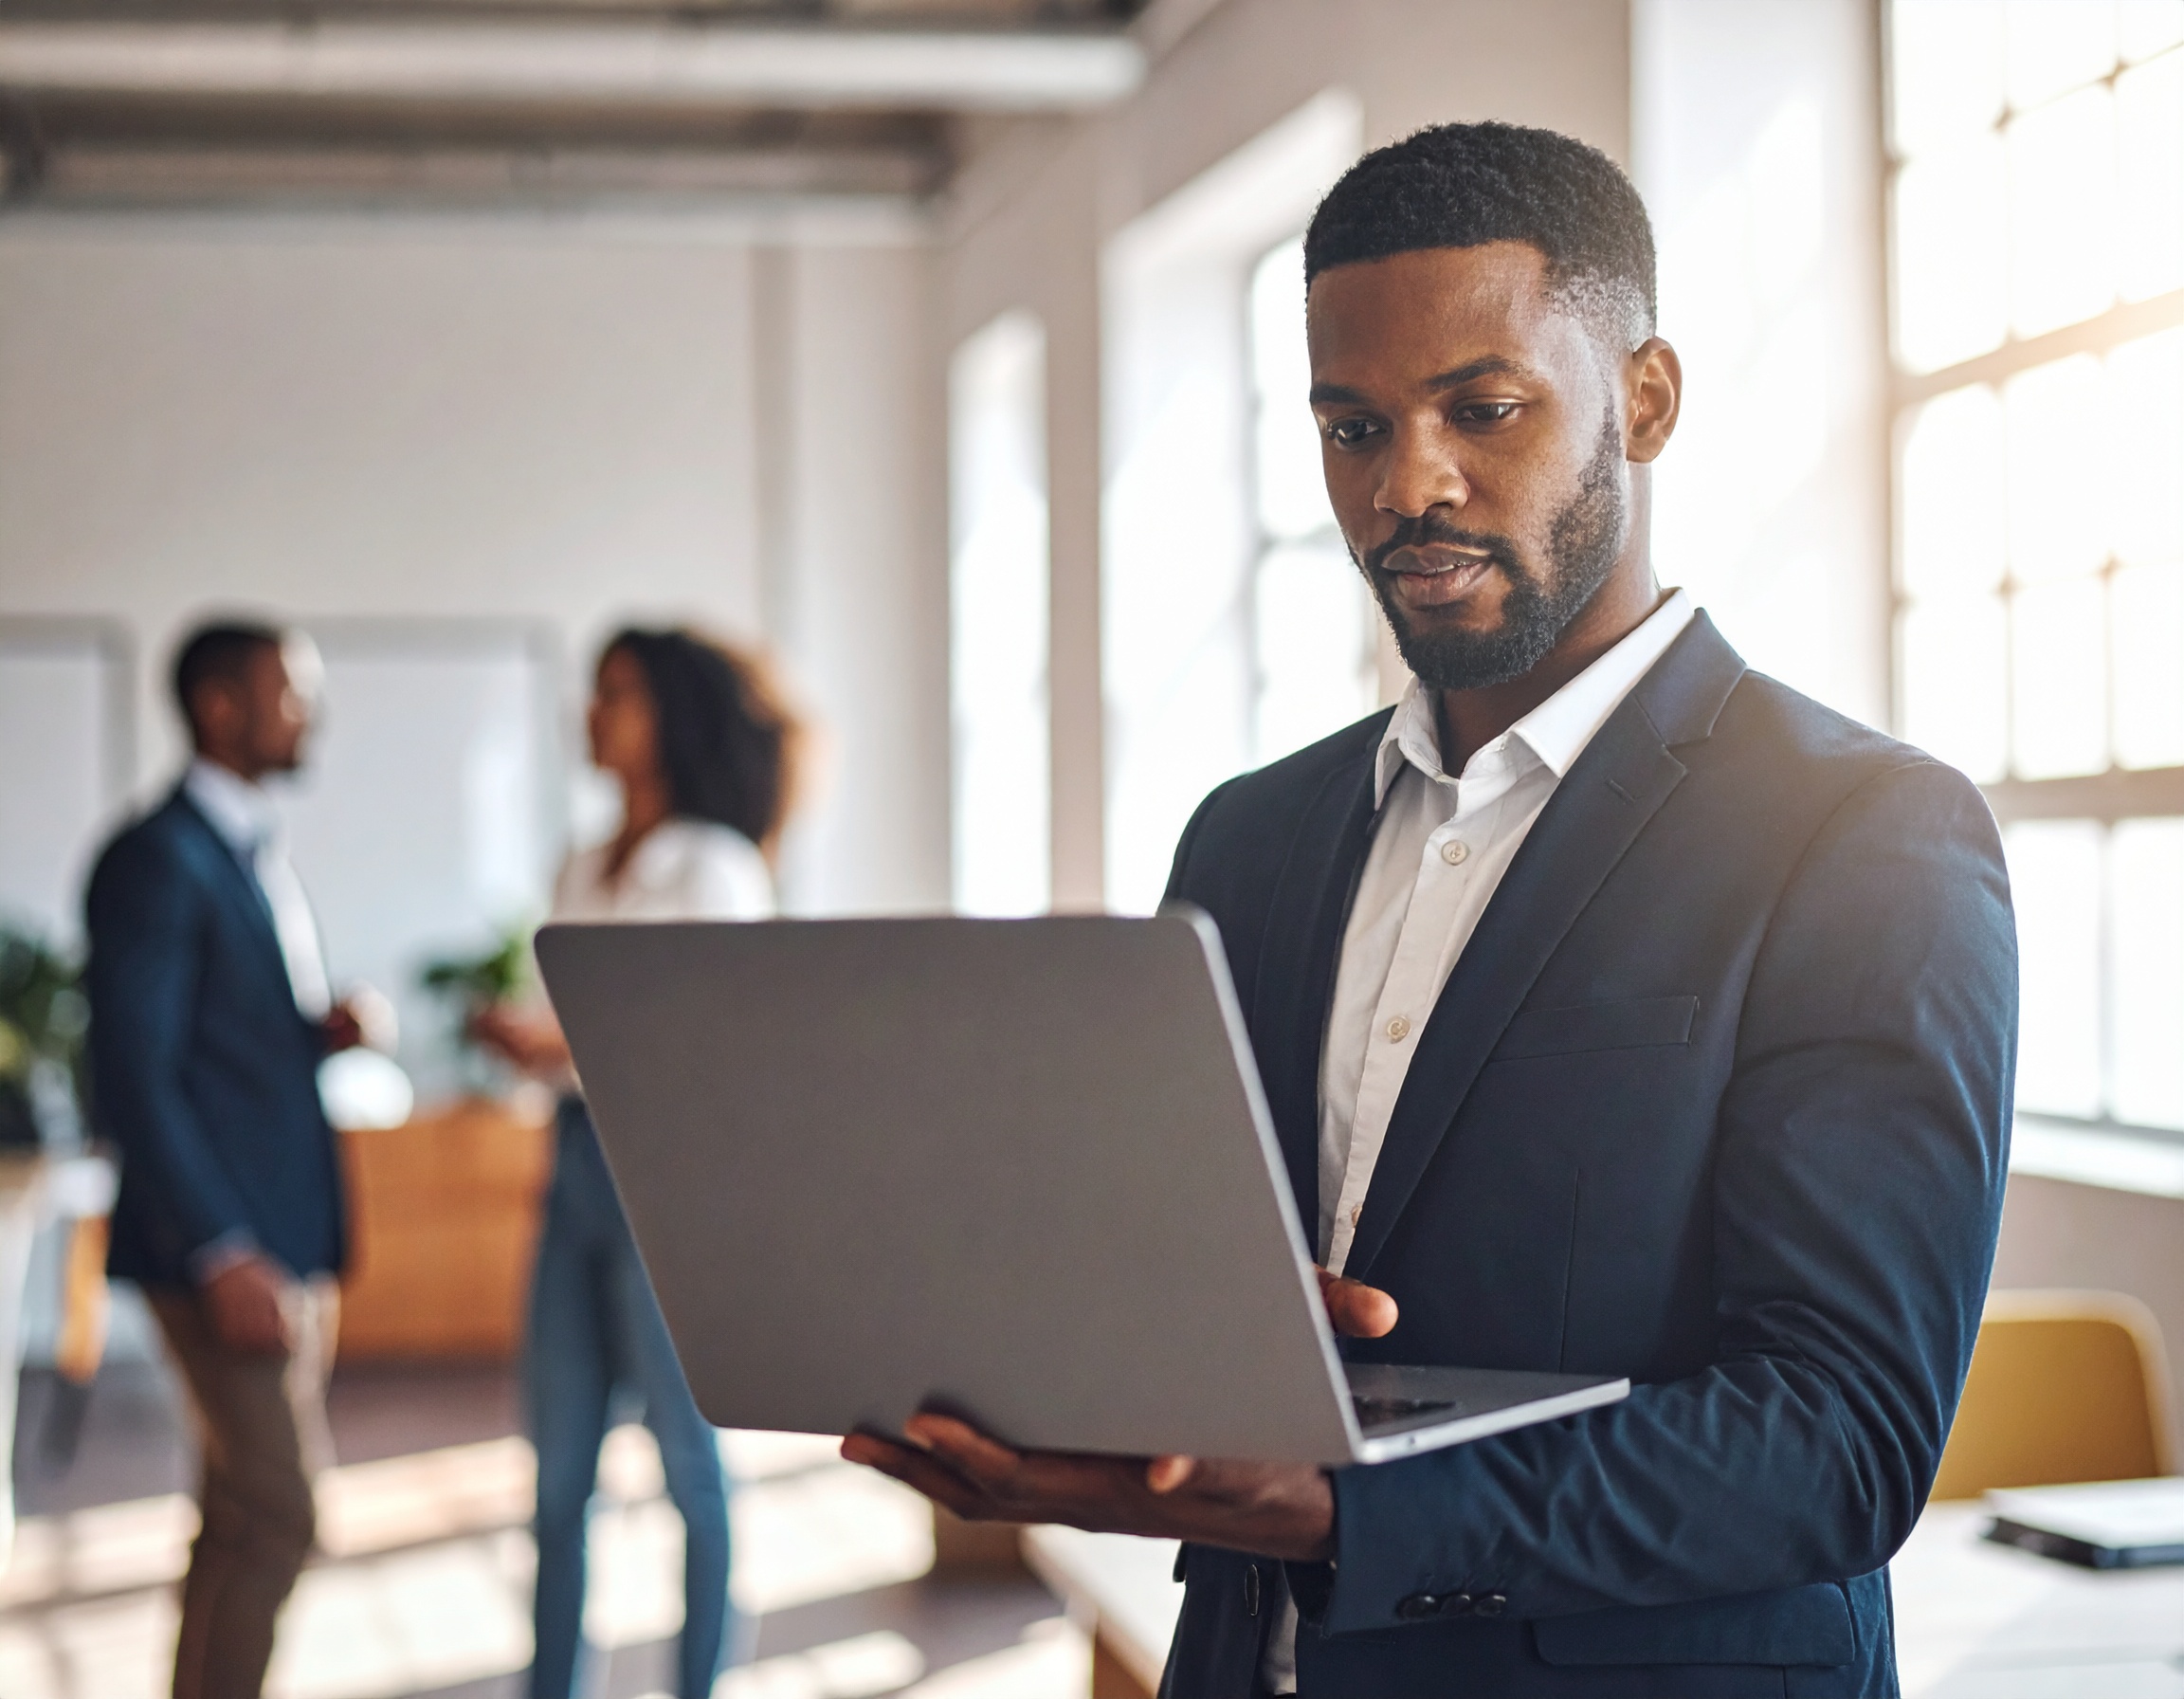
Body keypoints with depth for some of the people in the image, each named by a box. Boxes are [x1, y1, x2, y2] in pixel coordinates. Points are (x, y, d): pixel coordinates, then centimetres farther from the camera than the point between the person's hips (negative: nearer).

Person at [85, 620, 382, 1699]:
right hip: (225, 1253, -9)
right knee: (275, 1519, -10)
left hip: (284, 1241, 9)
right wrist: (223, 1257, -21)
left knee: (246, 1524, 12)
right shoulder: (158, 859, -12)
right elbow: (135, 1078, -17)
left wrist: (322, 1029, 0)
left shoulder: (258, 851, 17)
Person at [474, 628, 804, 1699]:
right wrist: (517, 1038, -4)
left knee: (689, 1464, 2)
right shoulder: (582, 875, 15)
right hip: (579, 1161, 7)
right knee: (558, 1470, 8)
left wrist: (567, 1042, -19)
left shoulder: (715, 869, -6)